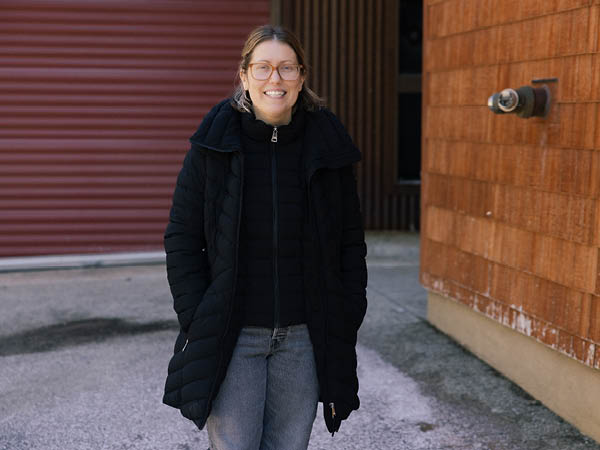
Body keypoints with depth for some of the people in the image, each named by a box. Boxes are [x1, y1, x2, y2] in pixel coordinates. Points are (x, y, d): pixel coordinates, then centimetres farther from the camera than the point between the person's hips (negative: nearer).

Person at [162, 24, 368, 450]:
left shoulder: (328, 146, 1)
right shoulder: (214, 144, -3)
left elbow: (351, 241, 7)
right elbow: (182, 238, -1)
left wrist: (345, 322, 1)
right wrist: (196, 321, -8)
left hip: (304, 336, 2)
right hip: (231, 334, -1)